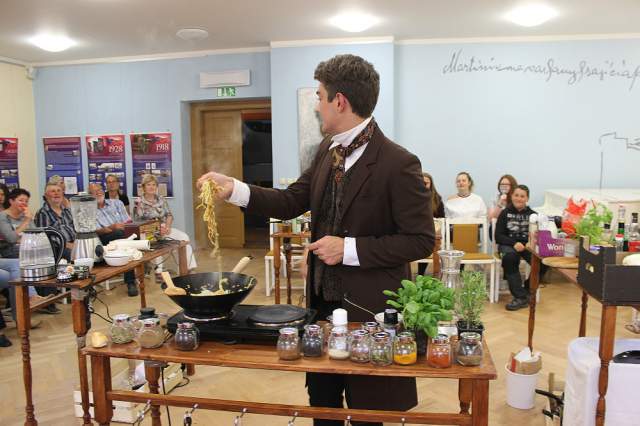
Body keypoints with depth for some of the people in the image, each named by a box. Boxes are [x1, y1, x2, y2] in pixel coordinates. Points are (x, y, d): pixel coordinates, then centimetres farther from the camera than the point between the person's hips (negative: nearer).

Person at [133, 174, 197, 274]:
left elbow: (169, 215, 11)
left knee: (184, 236, -17)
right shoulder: (139, 203, -3)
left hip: (164, 229, 4)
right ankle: (158, 269, -30)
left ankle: (189, 265, -16)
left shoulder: (161, 199, 11)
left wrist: (167, 226, -10)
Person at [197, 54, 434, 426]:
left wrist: (349, 248, -22)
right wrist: (234, 189, -4)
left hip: (369, 309, -7)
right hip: (322, 299, 7)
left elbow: (421, 240, -18)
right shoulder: (328, 151, 3)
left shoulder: (398, 164, -20)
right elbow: (293, 202, 7)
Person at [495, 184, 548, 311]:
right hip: (508, 244, -1)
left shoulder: (532, 215, 12)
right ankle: (521, 297, -31)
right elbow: (498, 236, 2)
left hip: (528, 245, 2)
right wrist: (514, 243, -15)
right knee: (509, 257, -37)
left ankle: (527, 291, -7)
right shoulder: (505, 213, 8)